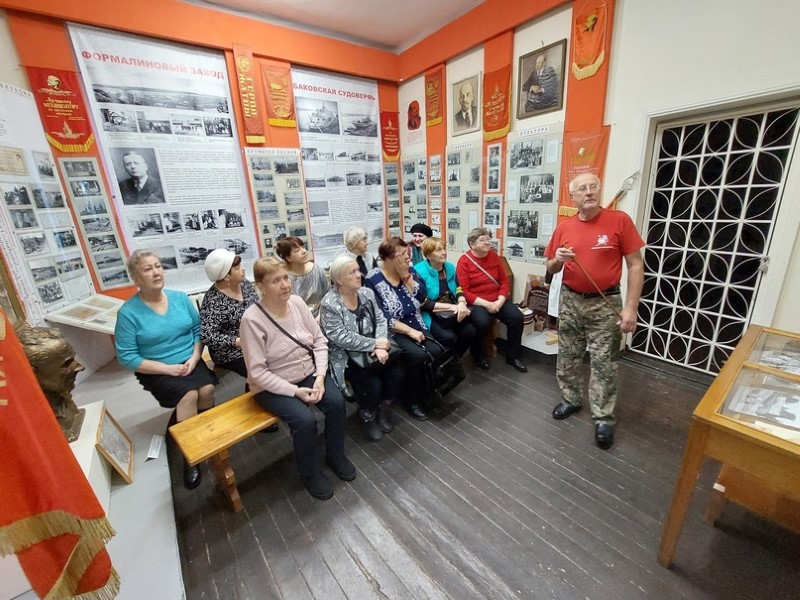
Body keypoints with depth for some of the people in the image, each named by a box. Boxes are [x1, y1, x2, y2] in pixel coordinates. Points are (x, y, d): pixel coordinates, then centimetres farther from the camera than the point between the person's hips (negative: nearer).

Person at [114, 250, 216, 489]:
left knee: (207, 389, -25)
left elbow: (198, 330, 4)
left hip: (190, 362, 3)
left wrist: (194, 358, -12)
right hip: (157, 371, -3)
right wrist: (167, 368, -18)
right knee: (189, 395, -27)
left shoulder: (180, 298, 1)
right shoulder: (128, 312, -9)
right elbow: (126, 357, -10)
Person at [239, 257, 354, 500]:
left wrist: (320, 376, -14)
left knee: (336, 402, -16)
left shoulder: (297, 302, -7)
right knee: (305, 420, -24)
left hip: (309, 373, 5)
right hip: (273, 385, -4)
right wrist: (294, 391, -22)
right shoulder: (252, 319, -21)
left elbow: (319, 341, -2)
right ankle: (310, 474, 8)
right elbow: (257, 372, -19)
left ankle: (335, 455, 14)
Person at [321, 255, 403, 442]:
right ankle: (367, 416, 12)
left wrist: (381, 346, -19)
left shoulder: (367, 293, 3)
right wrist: (374, 344, -21)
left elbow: (381, 320, 0)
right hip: (346, 356, -5)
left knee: (396, 374, -13)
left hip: (373, 349, 6)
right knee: (372, 383, -22)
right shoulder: (329, 304, -16)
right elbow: (341, 338, -21)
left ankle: (382, 409, 17)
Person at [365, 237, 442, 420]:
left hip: (417, 325, 5)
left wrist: (406, 275, -10)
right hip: (392, 331, -5)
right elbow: (381, 317, -15)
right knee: (418, 355, -27)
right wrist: (409, 331, -18)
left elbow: (420, 298, -1)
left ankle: (429, 392, 6)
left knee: (436, 351, -19)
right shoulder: (373, 279, -10)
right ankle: (413, 400, -3)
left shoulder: (408, 271, 7)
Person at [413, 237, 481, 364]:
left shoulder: (450, 267, 8)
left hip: (453, 313, 6)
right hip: (431, 315, -6)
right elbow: (423, 303, -16)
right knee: (449, 337, -28)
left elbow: (459, 289, 9)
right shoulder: (419, 271, -13)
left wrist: (461, 303, -15)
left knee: (470, 332, -17)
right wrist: (451, 307, -21)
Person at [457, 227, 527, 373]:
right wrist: (485, 304, -19)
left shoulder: (494, 256, 7)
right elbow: (464, 291, -14)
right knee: (482, 322, -32)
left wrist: (500, 301, -10)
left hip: (497, 301, 5)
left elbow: (504, 281, 8)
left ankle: (512, 356, 6)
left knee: (517, 317, -16)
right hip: (476, 302, -5)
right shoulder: (464, 261, -9)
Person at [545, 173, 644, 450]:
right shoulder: (563, 227, 2)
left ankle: (603, 418, 18)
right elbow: (551, 269, 9)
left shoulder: (620, 221, -8)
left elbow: (635, 265, -7)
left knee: (604, 362, 3)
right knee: (568, 355, 13)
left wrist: (631, 307, -12)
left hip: (605, 303, -3)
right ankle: (570, 399, 33)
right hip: (570, 300, 4)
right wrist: (557, 259, -15)